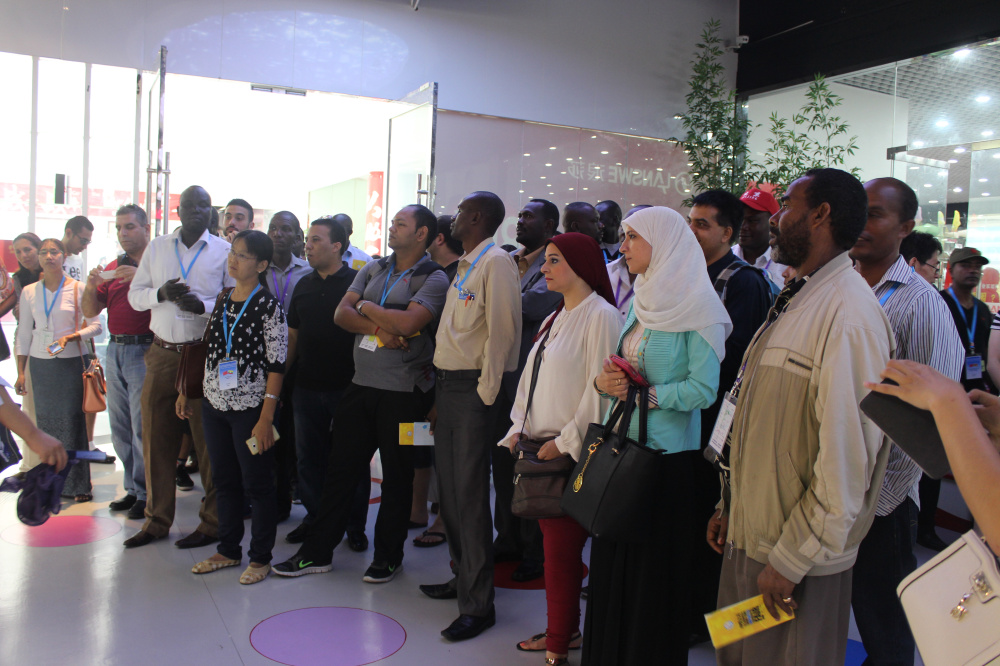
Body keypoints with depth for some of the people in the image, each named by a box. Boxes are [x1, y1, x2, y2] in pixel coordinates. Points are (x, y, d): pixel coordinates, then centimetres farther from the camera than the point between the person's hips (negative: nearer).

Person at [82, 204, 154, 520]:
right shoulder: (112, 268, 16)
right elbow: (91, 311, 14)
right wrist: (91, 285, -4)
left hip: (143, 351, -8)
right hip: (114, 350, 8)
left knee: (143, 428, -6)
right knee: (120, 428, 12)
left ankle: (146, 494, 4)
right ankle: (132, 488, 22)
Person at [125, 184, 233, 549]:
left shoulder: (225, 251, 2)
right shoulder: (156, 248, 13)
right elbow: (134, 296, 11)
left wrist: (203, 306, -19)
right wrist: (161, 293, -9)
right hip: (162, 355, 4)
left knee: (209, 441, 1)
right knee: (157, 438, 9)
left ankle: (212, 522, 12)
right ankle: (157, 520, 22)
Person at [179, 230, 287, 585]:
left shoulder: (268, 306, -10)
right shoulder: (221, 301, 9)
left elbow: (276, 366, -12)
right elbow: (209, 352, 17)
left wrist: (266, 418, -16)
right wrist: (186, 391, 15)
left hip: (250, 409, -6)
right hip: (214, 405, 6)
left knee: (257, 484, 4)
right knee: (224, 482, 15)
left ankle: (260, 558, 18)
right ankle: (228, 550, 29)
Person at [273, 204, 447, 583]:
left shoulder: (433, 278, -6)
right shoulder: (373, 270, 13)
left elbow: (407, 322, -22)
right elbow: (341, 314, 4)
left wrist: (366, 307, -6)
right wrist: (379, 328, -13)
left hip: (403, 391, -5)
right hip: (361, 384, 6)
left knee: (397, 475, 7)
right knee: (341, 467, 10)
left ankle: (388, 555, 23)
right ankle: (317, 551, 22)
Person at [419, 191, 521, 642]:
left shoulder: (496, 262, -10)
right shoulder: (465, 265, 19)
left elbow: (501, 330, -17)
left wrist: (486, 393, -18)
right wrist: (440, 395, 16)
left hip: (472, 389, -9)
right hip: (447, 384, 9)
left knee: (470, 492, -6)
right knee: (449, 485, 14)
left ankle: (478, 604, 3)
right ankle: (462, 577, 29)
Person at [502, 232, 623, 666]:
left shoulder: (601, 316, -10)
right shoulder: (554, 320, 18)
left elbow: (599, 389, -16)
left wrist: (564, 441, -15)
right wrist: (518, 429, 10)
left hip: (572, 452, -8)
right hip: (542, 448, 8)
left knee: (561, 547, -4)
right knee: (553, 544, 12)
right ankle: (563, 630, 25)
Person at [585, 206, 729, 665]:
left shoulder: (698, 312, -11)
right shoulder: (639, 303, 12)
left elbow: (703, 390, -19)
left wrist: (642, 394, -17)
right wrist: (604, 381, -5)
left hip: (668, 455, -7)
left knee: (655, 572, 5)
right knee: (613, 564, 13)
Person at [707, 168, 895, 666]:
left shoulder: (849, 316, -21)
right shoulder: (796, 301, 10)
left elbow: (847, 460, -23)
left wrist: (792, 560, -18)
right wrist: (731, 506, 14)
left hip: (798, 557, -8)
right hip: (748, 536, 8)